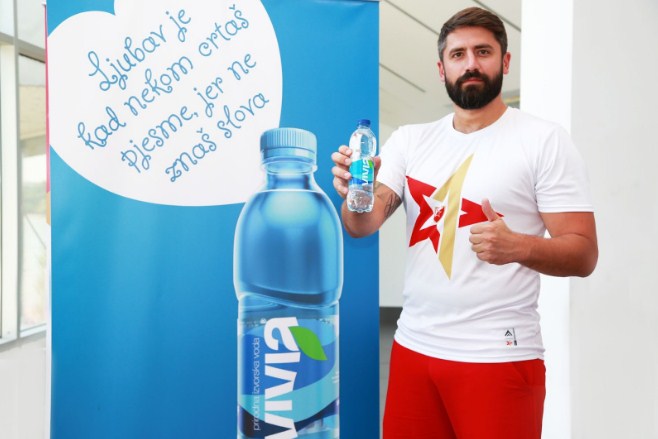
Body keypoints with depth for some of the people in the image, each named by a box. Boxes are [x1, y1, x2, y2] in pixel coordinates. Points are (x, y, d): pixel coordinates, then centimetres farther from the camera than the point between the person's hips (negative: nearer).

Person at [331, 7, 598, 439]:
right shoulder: (409, 140, 5)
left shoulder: (545, 139, -6)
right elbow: (364, 225, -4)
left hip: (498, 355, -3)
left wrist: (518, 246, -27)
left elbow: (583, 253, -8)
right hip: (413, 347, 4)